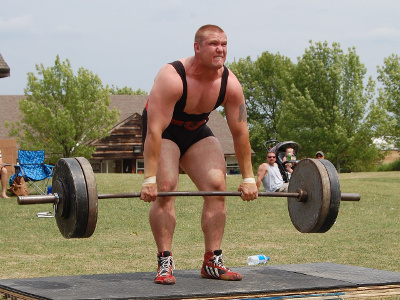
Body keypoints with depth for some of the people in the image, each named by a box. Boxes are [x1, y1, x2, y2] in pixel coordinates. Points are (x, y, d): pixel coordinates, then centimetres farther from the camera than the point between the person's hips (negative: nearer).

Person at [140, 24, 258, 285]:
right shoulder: (172, 78, -34)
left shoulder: (230, 83, -19)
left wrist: (248, 178, -11)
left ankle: (213, 262, -2)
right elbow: (155, 130, -37)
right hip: (164, 131, -5)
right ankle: (165, 263, -16)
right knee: (165, 187, -22)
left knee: (217, 185, -8)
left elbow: (240, 132, -12)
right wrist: (149, 178, -40)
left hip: (197, 130, 5)